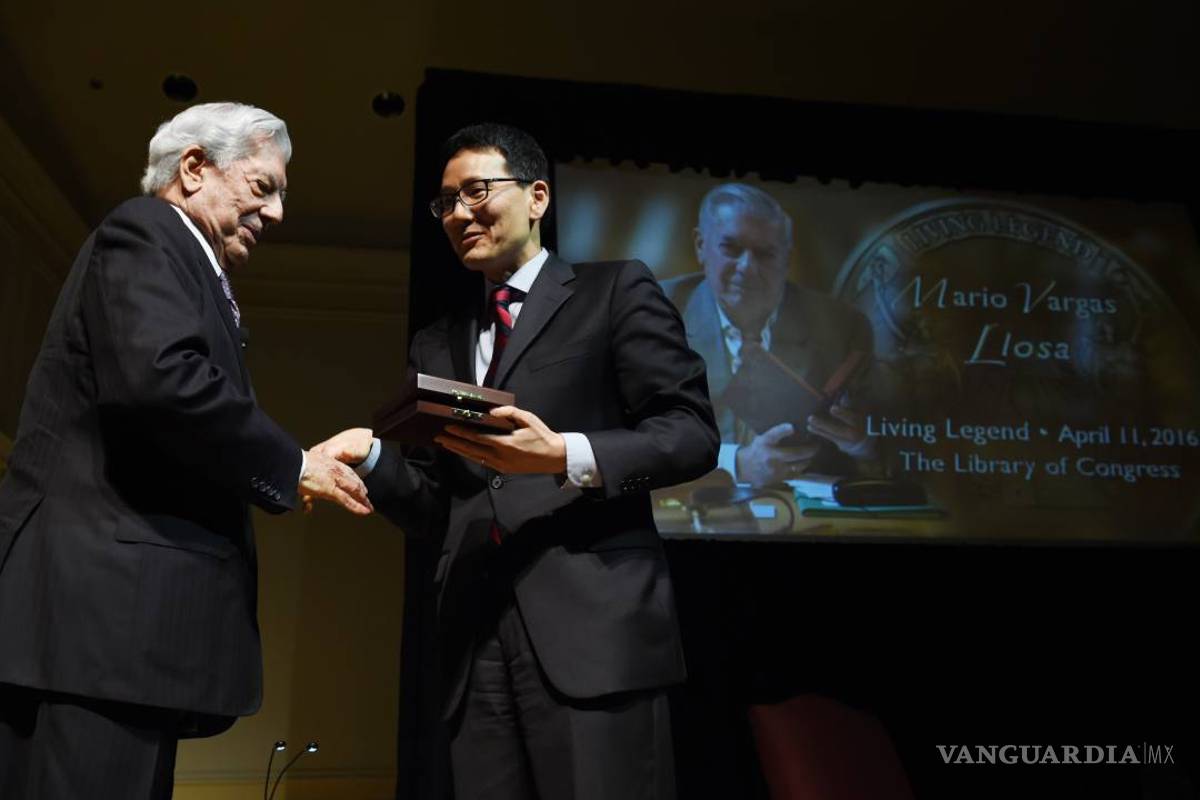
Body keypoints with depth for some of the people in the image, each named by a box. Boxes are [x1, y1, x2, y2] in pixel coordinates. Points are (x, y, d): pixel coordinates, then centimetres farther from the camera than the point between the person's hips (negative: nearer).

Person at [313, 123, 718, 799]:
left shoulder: (616, 293, 5)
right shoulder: (437, 345, 20)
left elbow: (693, 432, -4)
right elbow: (430, 503, 18)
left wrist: (565, 457, -18)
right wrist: (369, 455, -2)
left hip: (592, 627, -4)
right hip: (476, 639, 5)